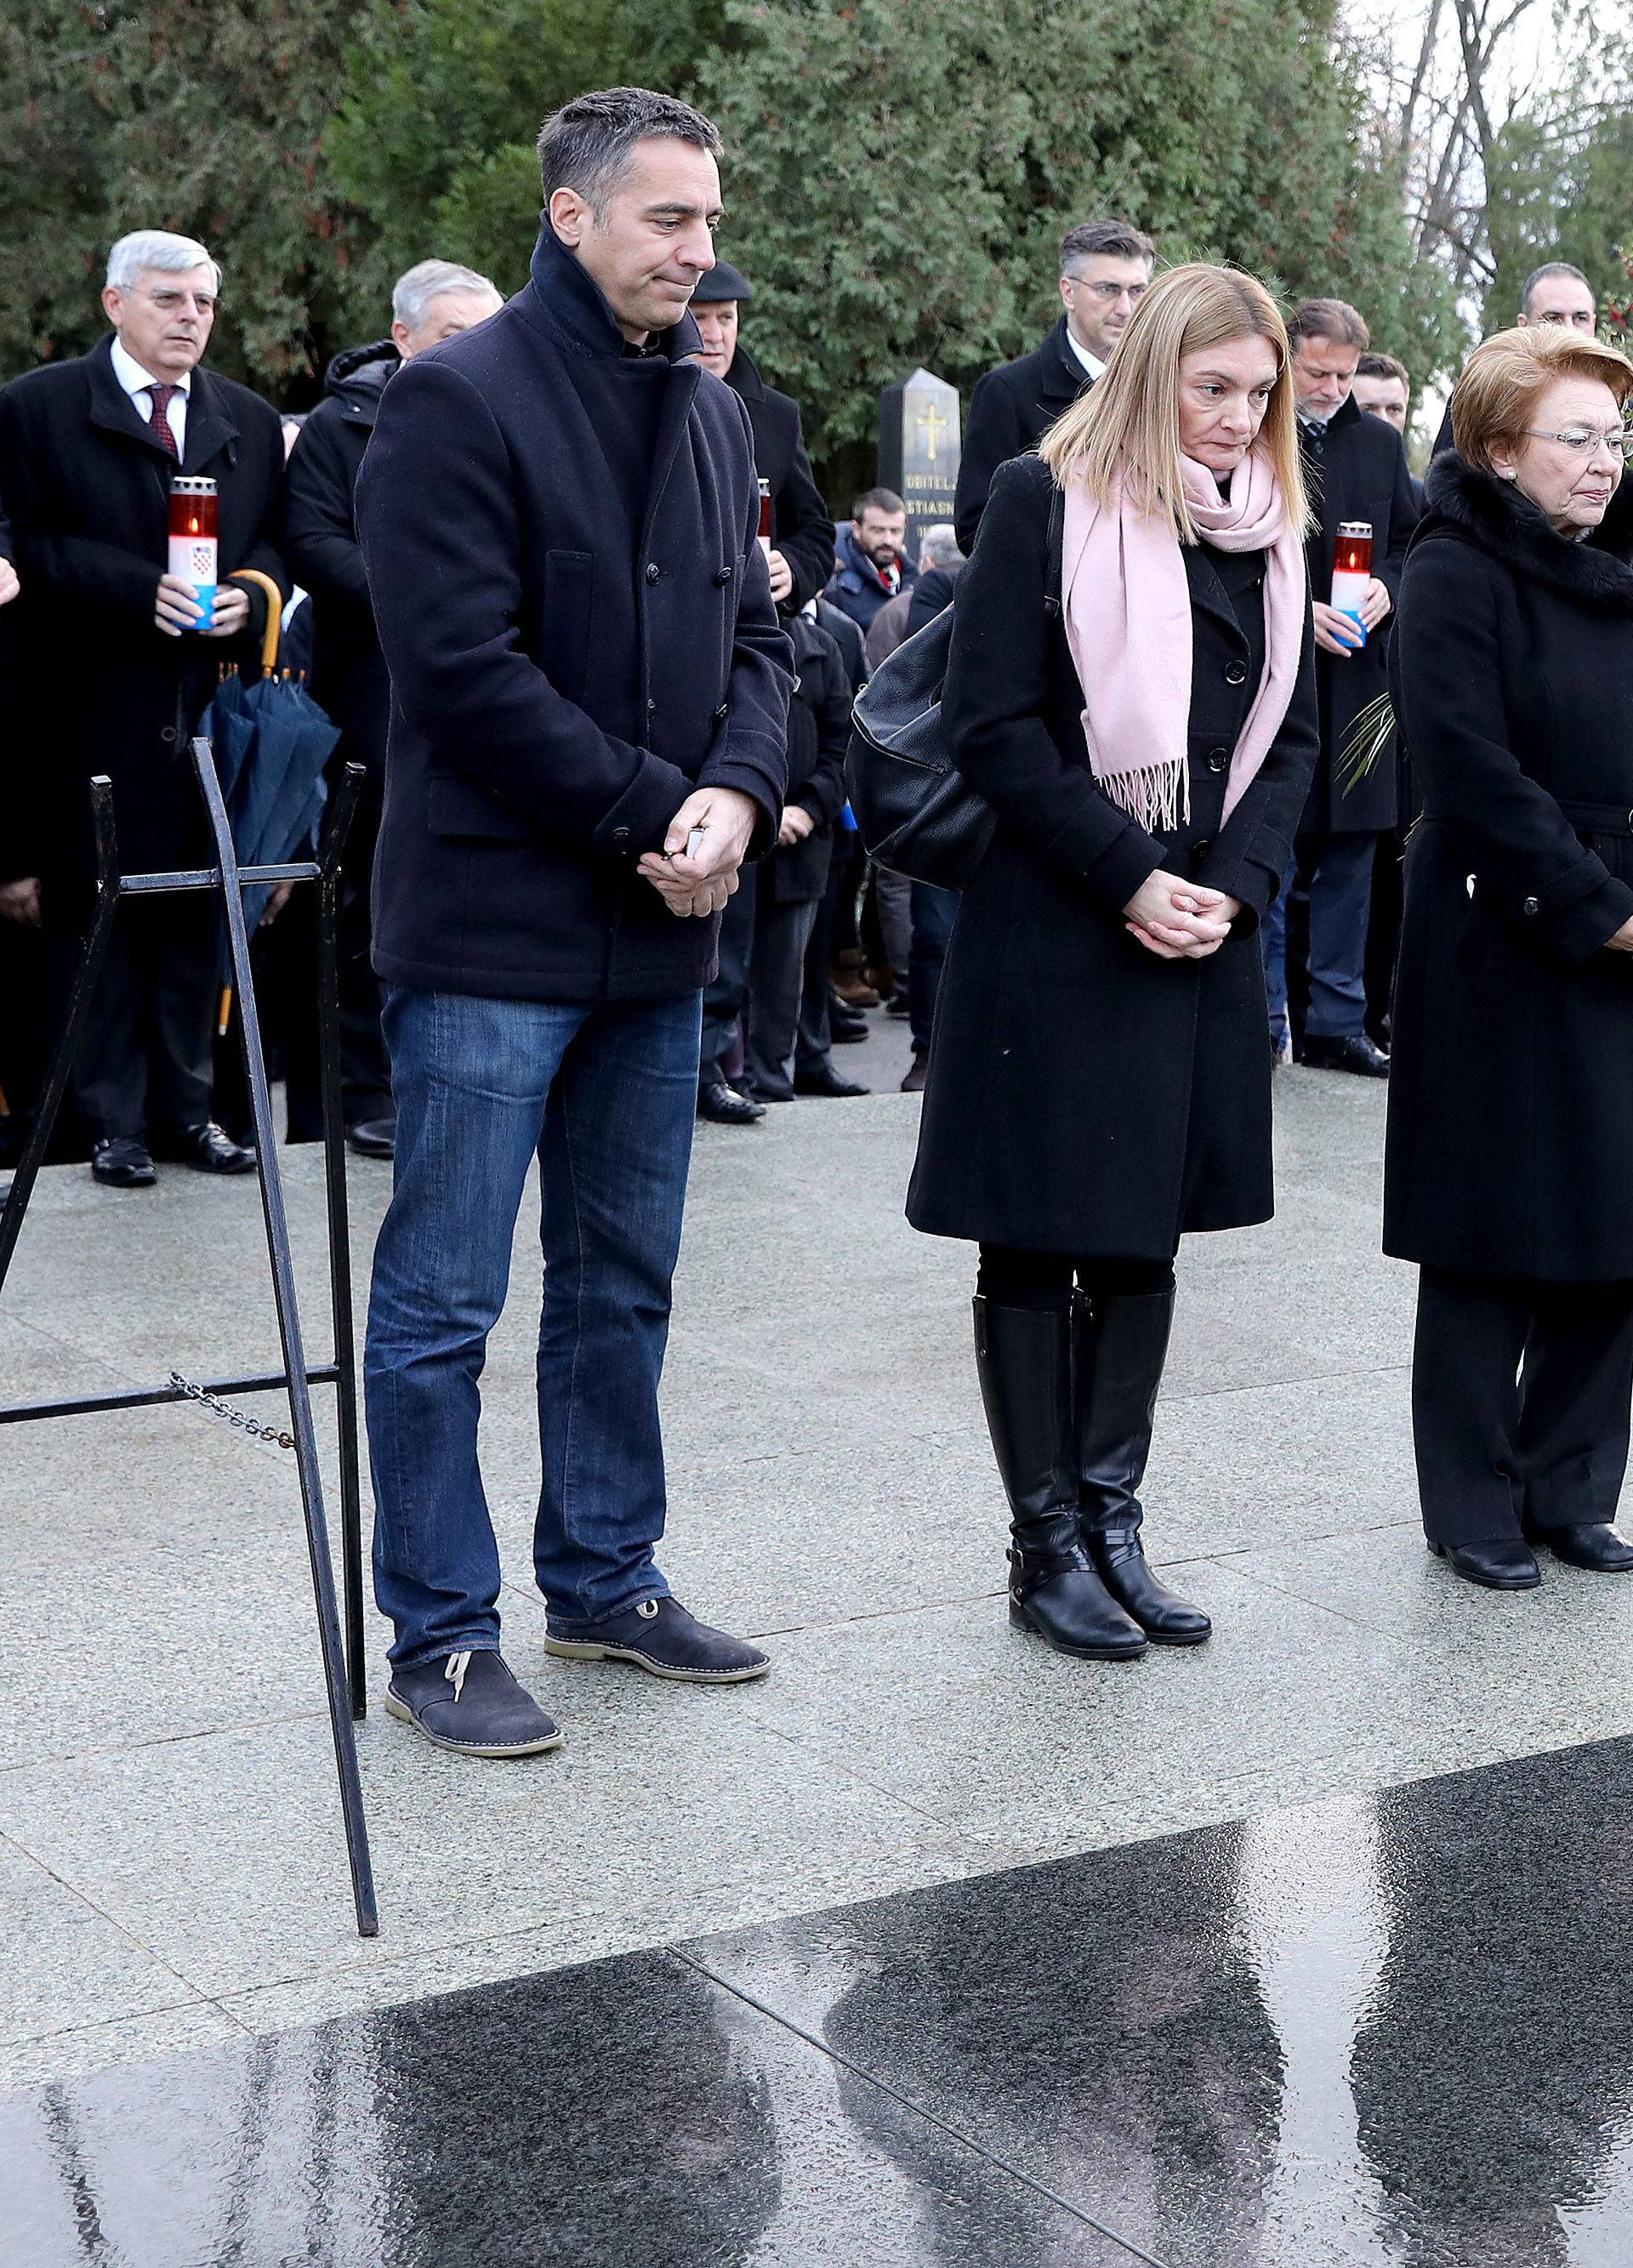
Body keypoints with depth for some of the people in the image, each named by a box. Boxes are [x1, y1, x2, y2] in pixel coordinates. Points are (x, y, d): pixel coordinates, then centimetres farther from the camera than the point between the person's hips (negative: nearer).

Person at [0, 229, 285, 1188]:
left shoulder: (251, 421, 15)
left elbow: (278, 538, 16)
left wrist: (248, 596, -6)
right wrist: (141, 590, -17)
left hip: (211, 704, 4)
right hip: (96, 707, -4)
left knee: (199, 910, 6)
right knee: (100, 912, 0)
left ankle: (186, 1103, 16)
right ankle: (113, 1118, 8)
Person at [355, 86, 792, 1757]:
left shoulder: (710, 414, 13)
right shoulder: (456, 399, -11)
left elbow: (753, 633, 14)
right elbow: (464, 672, -18)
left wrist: (736, 796, -6)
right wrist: (649, 819, -15)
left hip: (657, 929, 8)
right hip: (490, 928, -7)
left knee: (622, 1287, 16)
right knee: (442, 1305, 0)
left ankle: (605, 1582, 29)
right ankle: (437, 1637, 10)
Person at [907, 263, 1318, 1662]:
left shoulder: (1271, 534, 11)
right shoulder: (1048, 505, -6)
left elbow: (1291, 736, 11)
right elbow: (993, 725, -11)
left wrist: (1232, 885, -5)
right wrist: (1129, 877, -15)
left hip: (1206, 932, 6)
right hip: (1051, 931, -6)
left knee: (1149, 1233, 10)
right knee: (1036, 1242, 2)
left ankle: (1111, 1519, 20)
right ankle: (1047, 1544, 11)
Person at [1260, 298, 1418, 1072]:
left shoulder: (1380, 443, 12)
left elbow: (1415, 539, 18)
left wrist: (1388, 588, -2)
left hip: (1358, 678, 5)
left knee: (1351, 857, 8)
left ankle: (1336, 1022, 15)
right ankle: (1262, 1022, 8)